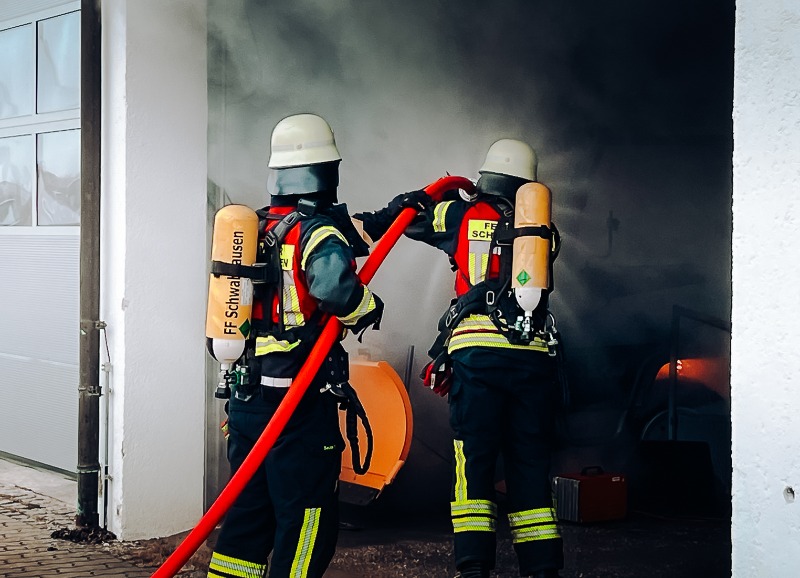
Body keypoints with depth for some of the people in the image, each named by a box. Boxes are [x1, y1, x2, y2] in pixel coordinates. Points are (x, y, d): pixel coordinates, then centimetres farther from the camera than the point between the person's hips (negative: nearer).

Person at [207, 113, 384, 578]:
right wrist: (368, 308, -13)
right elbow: (335, 283, -32)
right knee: (308, 518, 0)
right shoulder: (319, 231, -13)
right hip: (301, 400, -7)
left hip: (246, 396, 7)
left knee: (249, 510, 16)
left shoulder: (255, 228, 9)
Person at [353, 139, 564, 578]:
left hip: (477, 353, -2)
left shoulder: (464, 215, 10)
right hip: (535, 358, 3)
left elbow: (399, 215, 13)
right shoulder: (545, 230, 16)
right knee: (530, 467, 8)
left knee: (473, 463, -1)